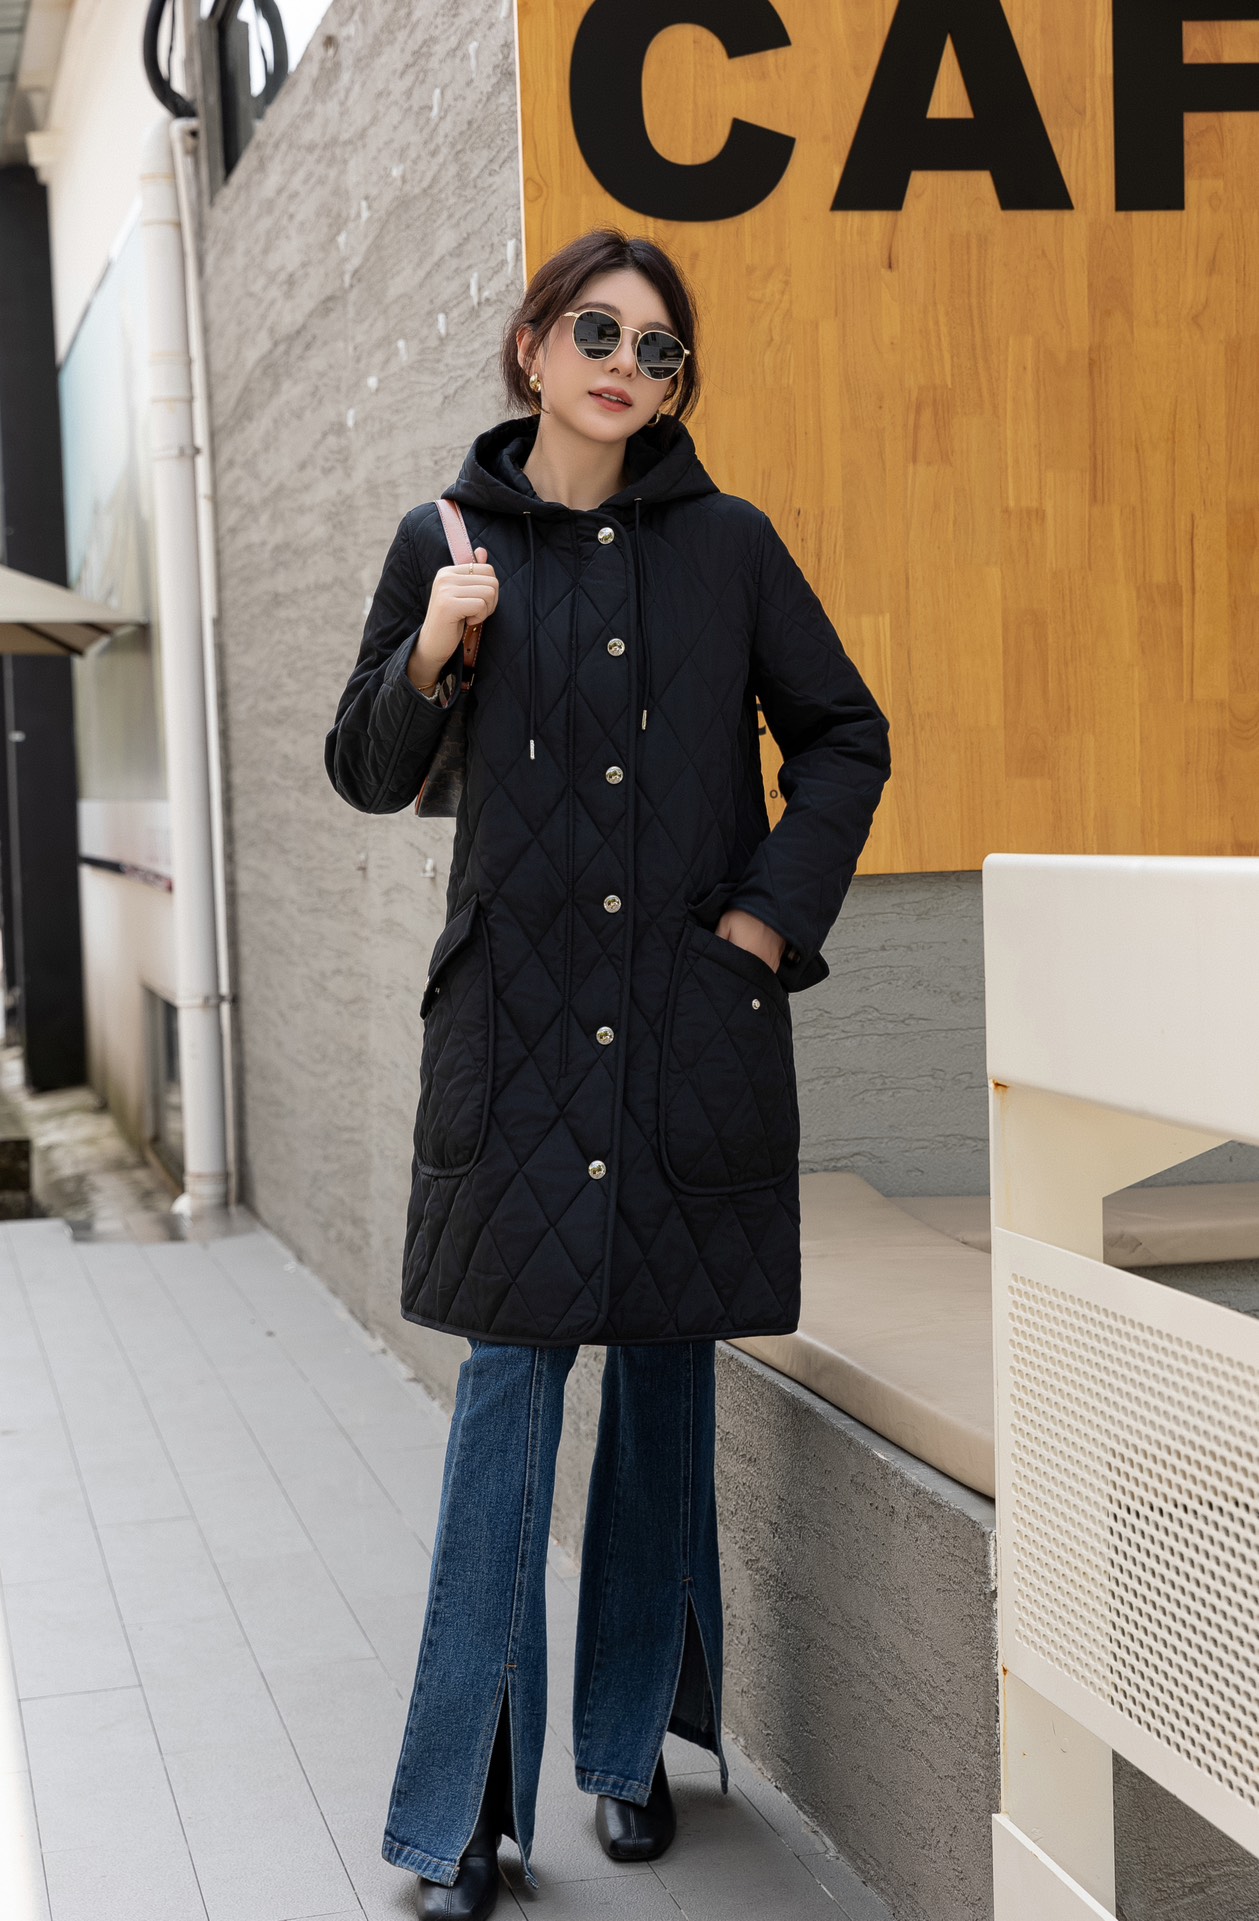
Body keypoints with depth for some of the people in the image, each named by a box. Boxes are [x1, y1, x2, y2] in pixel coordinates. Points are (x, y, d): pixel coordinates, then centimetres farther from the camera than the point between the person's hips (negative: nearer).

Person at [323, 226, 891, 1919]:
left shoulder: (729, 545, 3)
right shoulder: (446, 542, 4)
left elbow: (846, 734, 10)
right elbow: (367, 777, 7)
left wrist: (773, 912, -1)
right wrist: (430, 656, -12)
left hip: (692, 1016, 1)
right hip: (519, 1020, -1)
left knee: (667, 1370, 8)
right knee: (512, 1373, -3)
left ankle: (631, 1746, 26)